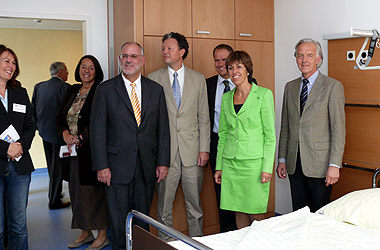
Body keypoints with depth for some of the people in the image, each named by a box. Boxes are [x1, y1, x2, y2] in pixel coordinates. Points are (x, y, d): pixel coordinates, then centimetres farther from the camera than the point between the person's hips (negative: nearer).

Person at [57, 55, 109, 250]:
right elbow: (61, 117, 15)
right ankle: (86, 232, 25)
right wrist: (65, 133, -3)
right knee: (78, 190, 11)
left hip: (93, 149, -7)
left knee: (95, 190, -2)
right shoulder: (72, 91, 14)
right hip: (75, 151, 7)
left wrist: (80, 137, -15)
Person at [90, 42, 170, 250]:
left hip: (147, 168, 2)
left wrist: (163, 162, 2)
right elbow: (97, 130, -3)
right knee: (119, 222, 4)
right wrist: (101, 166, -9)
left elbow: (163, 129, 8)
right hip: (118, 168, -2)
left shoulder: (156, 90, 8)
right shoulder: (106, 90, 0)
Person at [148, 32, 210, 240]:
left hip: (192, 150, 1)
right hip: (165, 151, -1)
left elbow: (204, 117, 6)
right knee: (164, 203, 7)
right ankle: (165, 242, 23)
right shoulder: (153, 79, 3)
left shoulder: (198, 79, 7)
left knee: (194, 202, 10)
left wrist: (204, 148, 0)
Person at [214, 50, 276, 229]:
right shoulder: (226, 97, 11)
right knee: (239, 212, 10)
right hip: (231, 162, 5)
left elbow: (270, 135, -6)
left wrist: (267, 167, -12)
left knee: (255, 214, 0)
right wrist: (219, 166, 11)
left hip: (254, 162, -4)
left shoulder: (263, 94, -4)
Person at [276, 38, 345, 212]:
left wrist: (334, 165, -14)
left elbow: (338, 129, -8)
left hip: (319, 163, -4)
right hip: (294, 164, 5)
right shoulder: (290, 87, 13)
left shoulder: (333, 86, -3)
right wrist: (282, 159, 11)